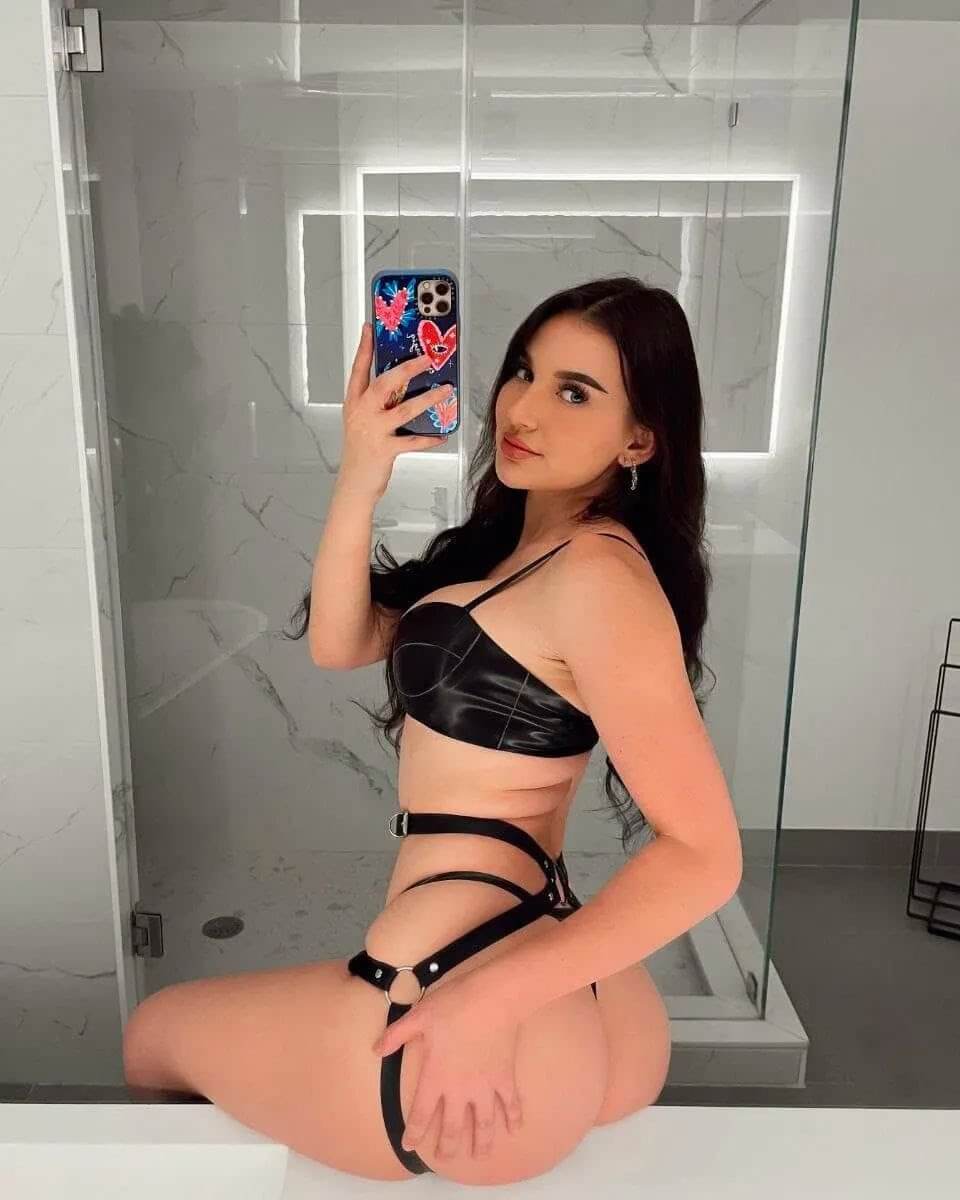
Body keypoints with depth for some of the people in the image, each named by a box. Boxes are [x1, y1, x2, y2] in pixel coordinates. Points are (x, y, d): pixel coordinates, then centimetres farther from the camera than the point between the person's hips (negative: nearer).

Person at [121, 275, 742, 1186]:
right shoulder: (515, 550, 13)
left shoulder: (595, 572, -17)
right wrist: (359, 478, -10)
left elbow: (705, 856, -20)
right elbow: (338, 643, 3)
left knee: (155, 1033, 18)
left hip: (506, 1024, -9)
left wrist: (489, 998, -26)